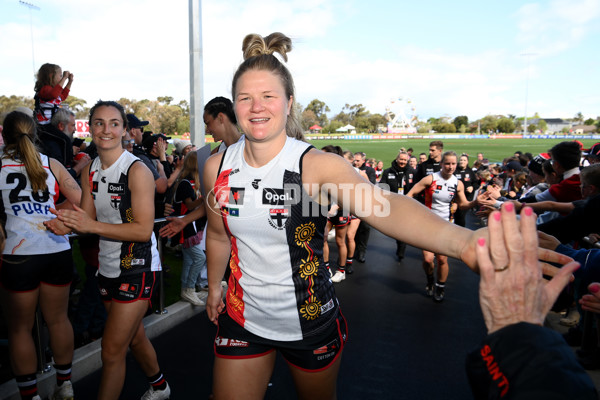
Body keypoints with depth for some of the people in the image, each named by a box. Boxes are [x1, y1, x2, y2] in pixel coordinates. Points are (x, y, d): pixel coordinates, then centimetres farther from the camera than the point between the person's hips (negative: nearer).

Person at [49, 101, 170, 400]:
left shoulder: (137, 170, -17)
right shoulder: (90, 171, 6)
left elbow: (143, 229, -21)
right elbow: (89, 221, 7)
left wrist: (93, 226, -25)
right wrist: (68, 223, -14)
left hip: (137, 268, -8)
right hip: (108, 267, 8)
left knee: (112, 352, -2)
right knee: (134, 336, 24)